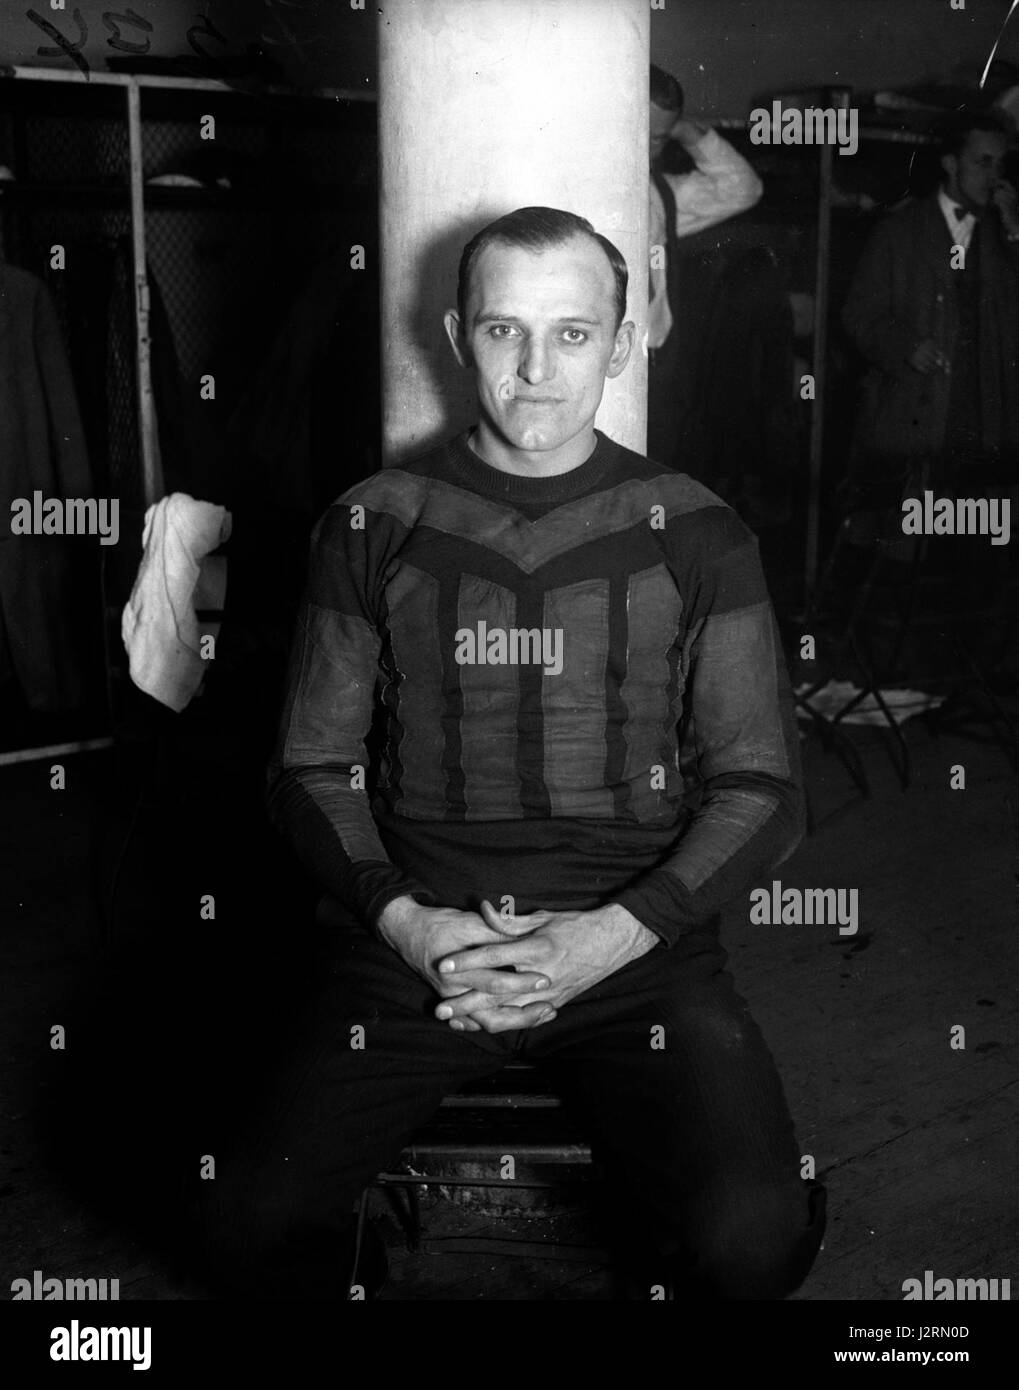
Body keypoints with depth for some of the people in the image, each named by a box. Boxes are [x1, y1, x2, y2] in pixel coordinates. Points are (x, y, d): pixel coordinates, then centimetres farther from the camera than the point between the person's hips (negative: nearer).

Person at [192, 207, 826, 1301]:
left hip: (635, 942, 0)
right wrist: (403, 920, -9)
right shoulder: (371, 529, 7)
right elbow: (312, 767, 9)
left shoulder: (696, 538, 5)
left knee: (757, 1239, -23)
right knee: (255, 1223, -19)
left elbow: (762, 788, 4)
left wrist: (612, 935, -11)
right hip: (412, 941, 1)